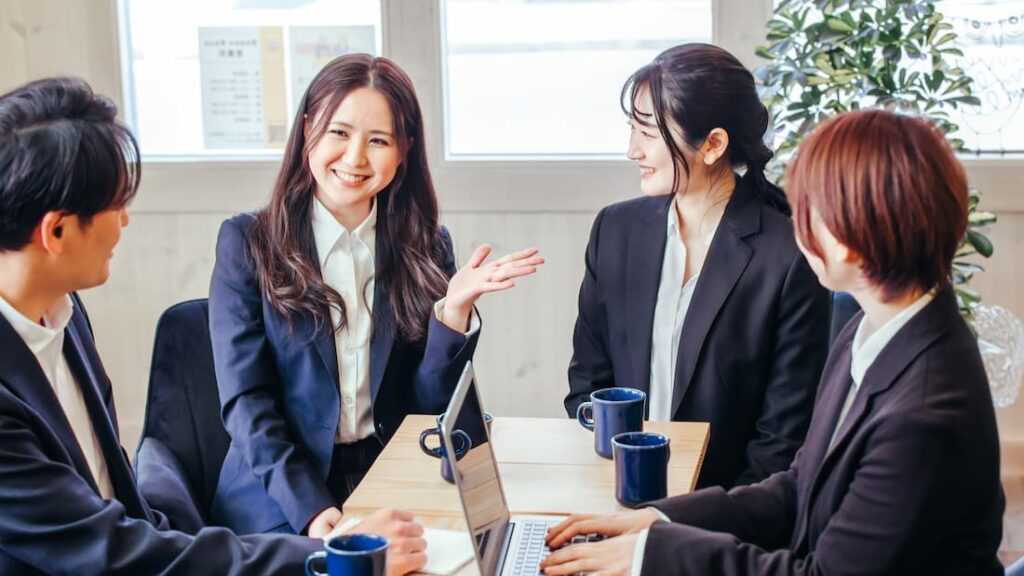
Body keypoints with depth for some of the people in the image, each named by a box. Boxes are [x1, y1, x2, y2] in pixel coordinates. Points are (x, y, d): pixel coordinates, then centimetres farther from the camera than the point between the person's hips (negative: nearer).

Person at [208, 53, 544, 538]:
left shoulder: (427, 248, 6)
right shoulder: (247, 242, -1)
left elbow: (431, 403, 4)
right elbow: (245, 401, -7)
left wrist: (455, 308, -13)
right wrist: (311, 509, -19)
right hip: (280, 502, -3)